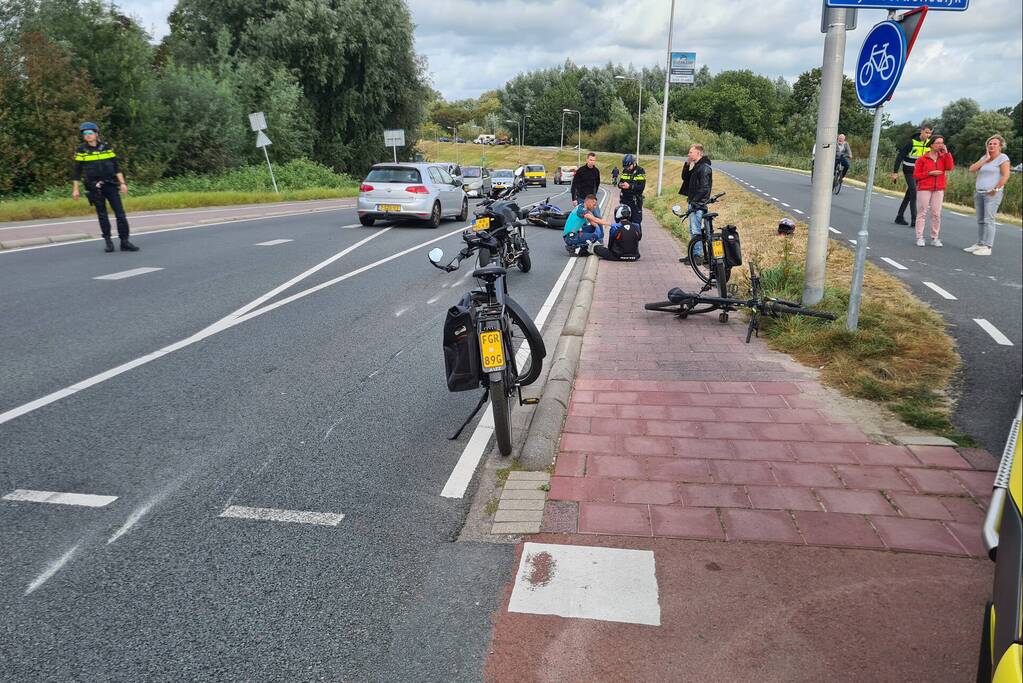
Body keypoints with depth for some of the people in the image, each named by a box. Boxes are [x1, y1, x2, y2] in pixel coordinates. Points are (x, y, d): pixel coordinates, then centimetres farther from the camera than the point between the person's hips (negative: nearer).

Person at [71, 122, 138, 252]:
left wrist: (122, 183, 3)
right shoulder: (81, 151, 2)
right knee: (102, 215, 4)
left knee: (120, 213, -4)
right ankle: (108, 242, 11)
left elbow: (116, 167, 9)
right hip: (94, 187, -1)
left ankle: (125, 242, 0)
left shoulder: (107, 148, 5)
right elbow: (77, 172, 4)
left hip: (110, 185, 1)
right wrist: (75, 189, 1)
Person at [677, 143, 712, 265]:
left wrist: (694, 201, -20)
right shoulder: (696, 166, 16)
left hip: (698, 205, -10)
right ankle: (693, 254, 21)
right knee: (693, 230, 14)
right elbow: (685, 178, 18)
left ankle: (698, 255, -5)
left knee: (696, 230, -8)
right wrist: (687, 164, 5)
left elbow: (704, 188, -20)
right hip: (693, 203, 10)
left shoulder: (704, 168, -14)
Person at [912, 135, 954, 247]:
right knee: (922, 213, -1)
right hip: (924, 189, -3)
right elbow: (916, 175, -1)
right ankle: (919, 238, 1)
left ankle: (934, 238, 6)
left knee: (936, 214, 2)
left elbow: (950, 167, -8)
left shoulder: (943, 157, 10)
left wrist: (946, 153, -9)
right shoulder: (923, 159, 1)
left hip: (939, 189, 3)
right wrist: (930, 173, -13)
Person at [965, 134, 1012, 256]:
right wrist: (985, 159, -2)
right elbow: (972, 169, 2)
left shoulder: (1003, 158, -4)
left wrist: (995, 189, -14)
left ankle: (987, 247, -10)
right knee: (980, 220, 9)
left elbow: (1005, 176, -11)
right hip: (979, 192, 7)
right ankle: (979, 244, 14)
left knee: (988, 220, -10)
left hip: (992, 194, -7)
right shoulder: (984, 158, 15)